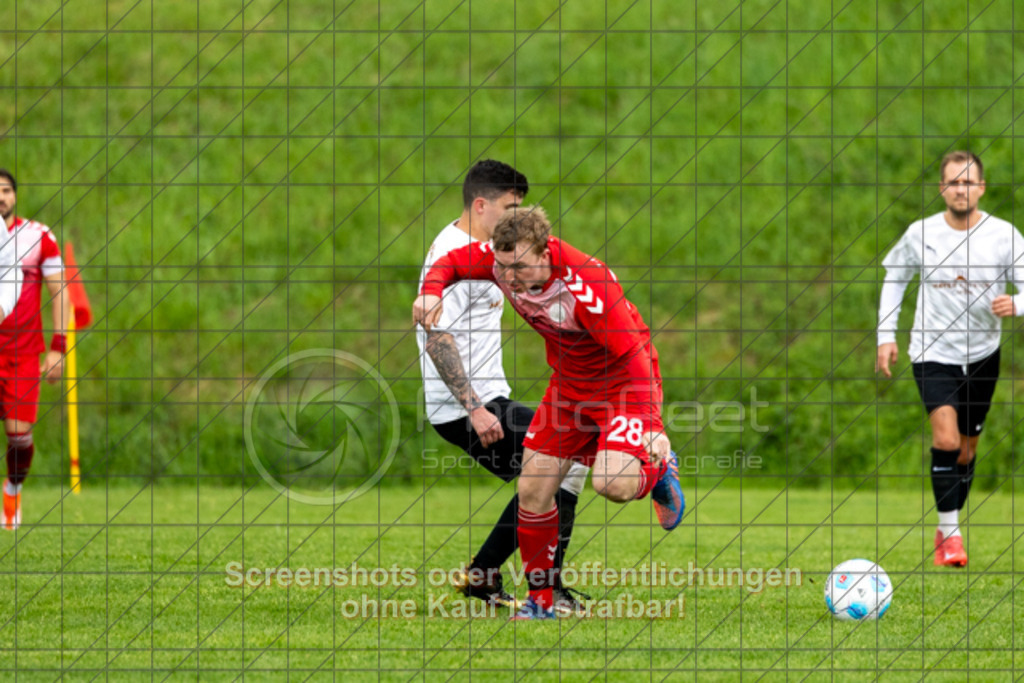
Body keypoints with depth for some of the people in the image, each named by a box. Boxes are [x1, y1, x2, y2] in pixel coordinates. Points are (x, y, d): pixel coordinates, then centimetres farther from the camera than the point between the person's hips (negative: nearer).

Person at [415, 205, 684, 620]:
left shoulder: (586, 287, -36)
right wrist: (432, 291, -22)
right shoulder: (502, 258, -18)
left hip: (622, 384, -6)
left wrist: (652, 426, -40)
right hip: (568, 383, 6)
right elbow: (453, 261, 1)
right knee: (532, 490, 0)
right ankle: (540, 601, 16)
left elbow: (635, 357, -32)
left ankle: (659, 470, 10)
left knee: (612, 485, -26)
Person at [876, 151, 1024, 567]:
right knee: (945, 438, -20)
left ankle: (948, 528, 28)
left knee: (966, 448, 11)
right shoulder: (920, 234, -5)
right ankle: (949, 533, -17)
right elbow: (894, 279, 10)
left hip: (982, 355, 2)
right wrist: (886, 335, 4)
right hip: (932, 351, -2)